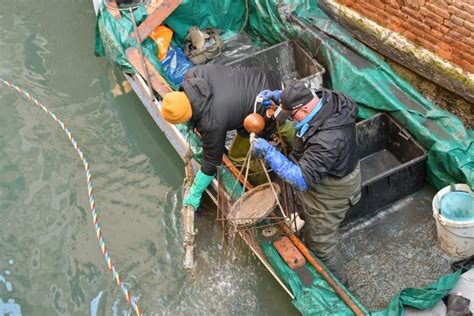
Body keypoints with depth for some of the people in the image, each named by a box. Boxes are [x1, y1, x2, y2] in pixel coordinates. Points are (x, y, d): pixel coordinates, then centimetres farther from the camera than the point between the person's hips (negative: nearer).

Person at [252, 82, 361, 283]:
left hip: (328, 195, -8)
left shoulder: (327, 141, -44)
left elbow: (301, 179, -42)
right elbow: (304, 95, 6)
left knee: (321, 244, 16)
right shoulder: (326, 98, -19)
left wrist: (268, 152, -40)